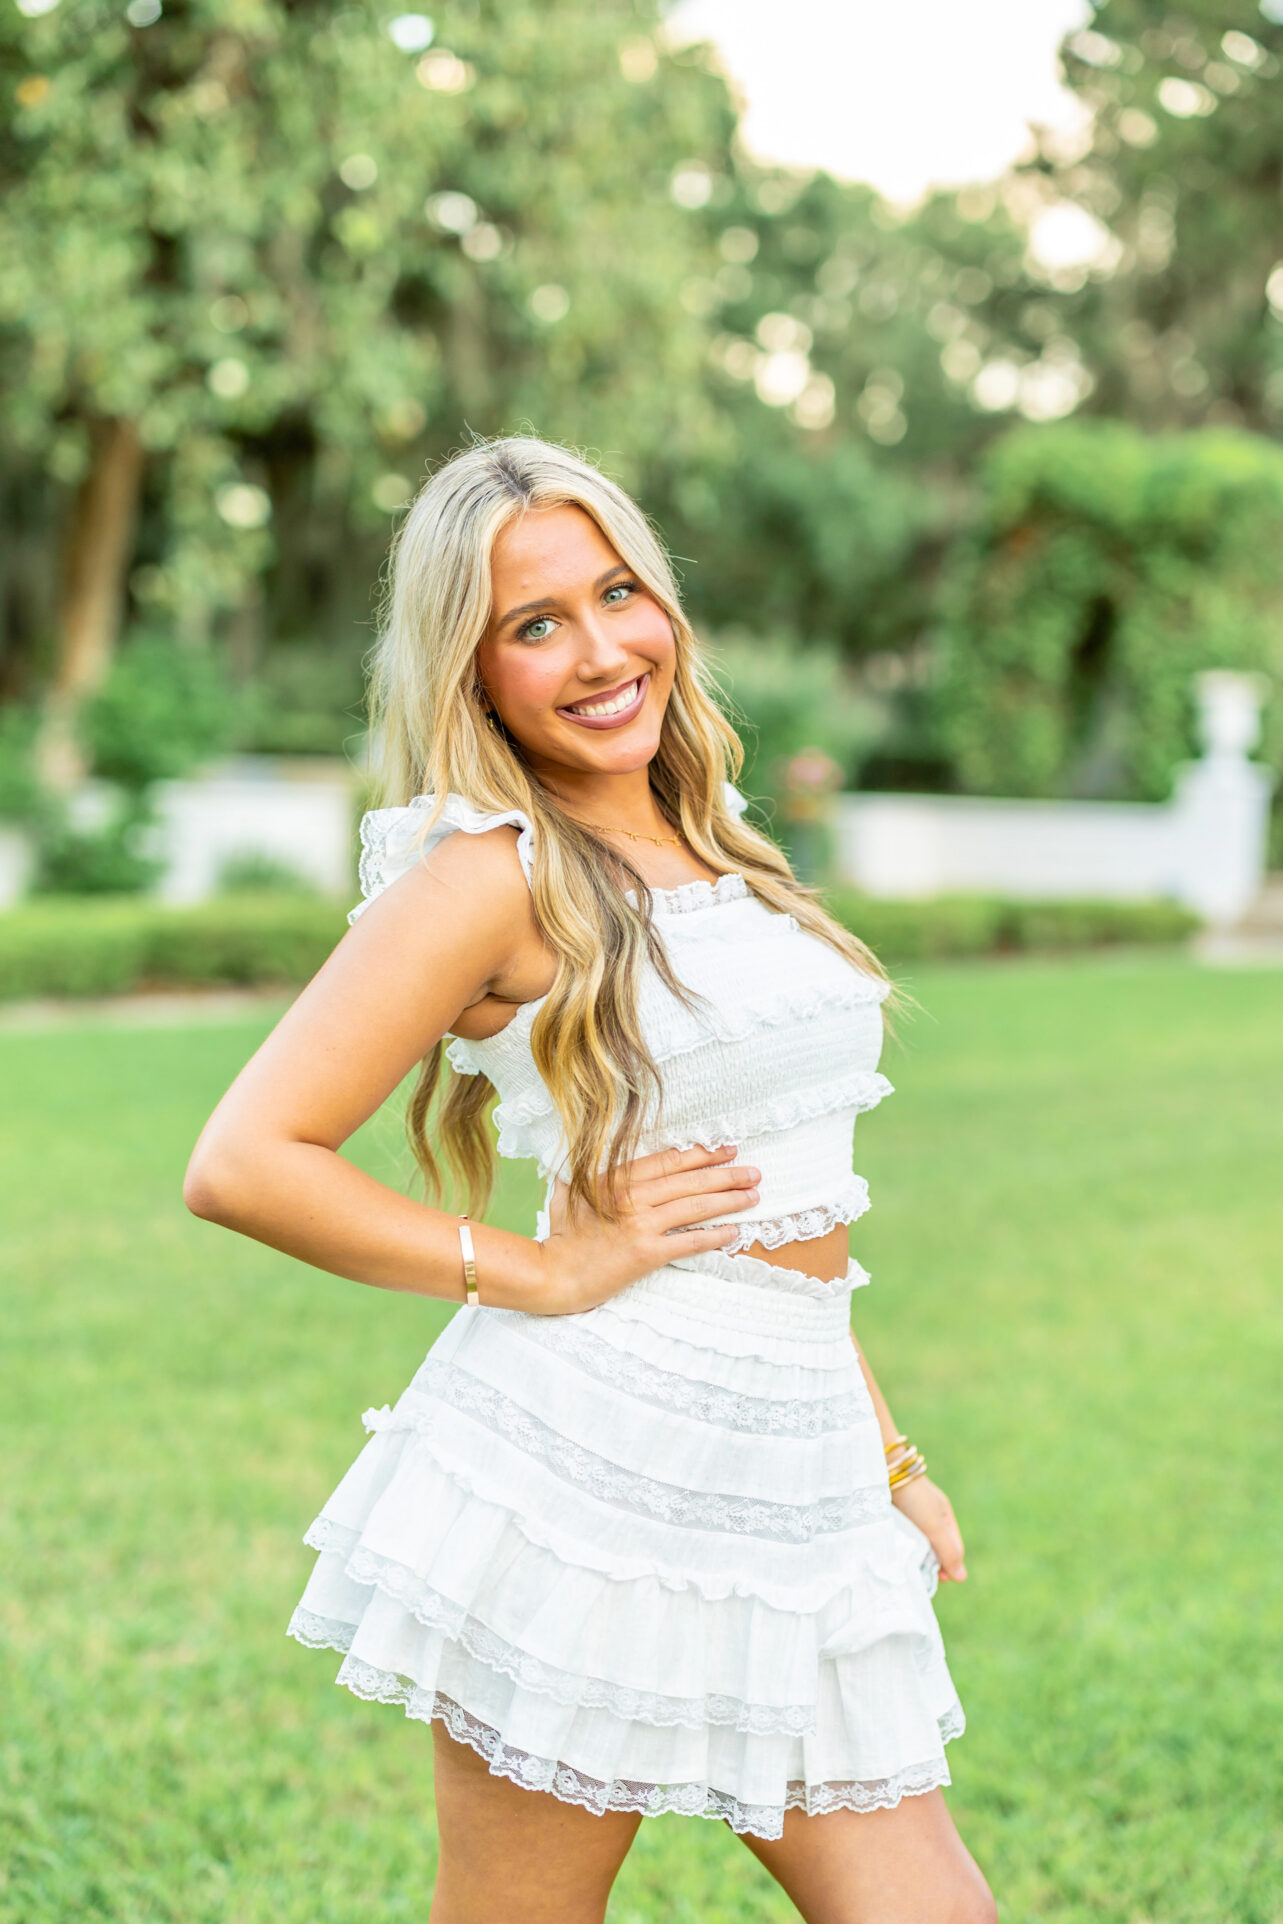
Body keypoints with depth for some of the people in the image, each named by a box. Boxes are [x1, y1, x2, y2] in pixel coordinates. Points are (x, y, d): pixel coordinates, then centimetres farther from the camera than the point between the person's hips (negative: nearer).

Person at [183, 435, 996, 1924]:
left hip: (800, 1493, 7)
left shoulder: (711, 854, 15)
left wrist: (888, 1458, 18)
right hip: (591, 1460, -7)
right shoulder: (489, 876, -7)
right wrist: (543, 1272, -10)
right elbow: (240, 1165, -14)